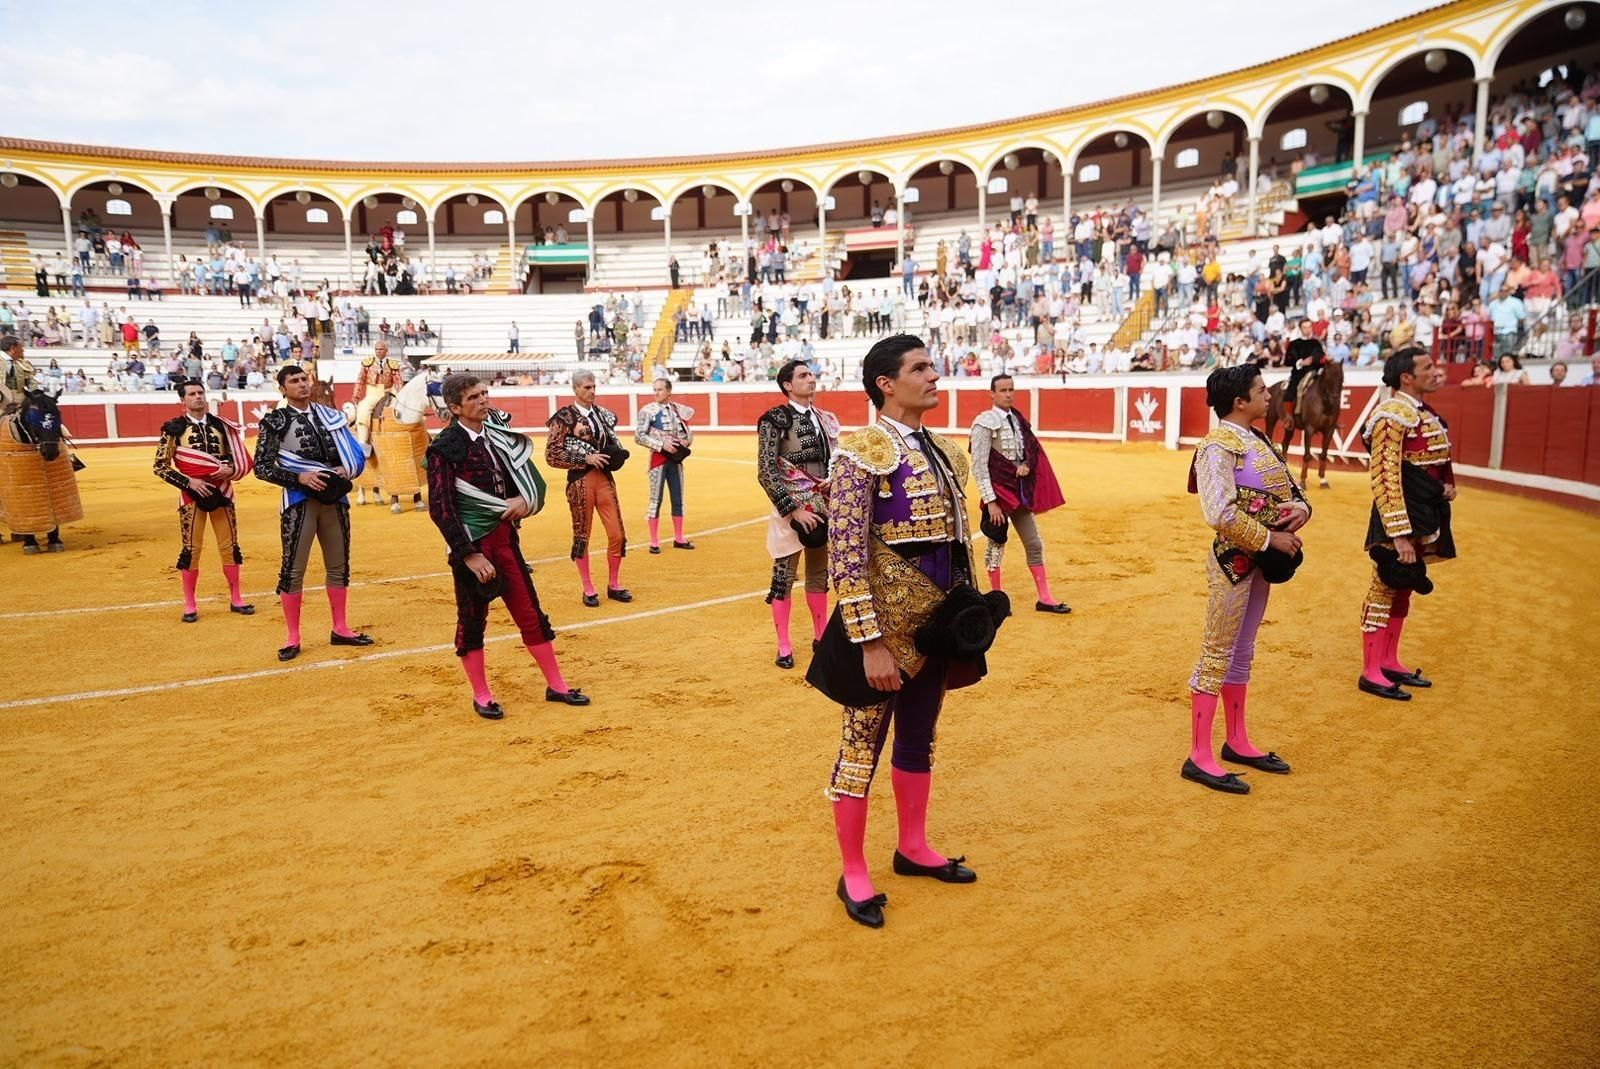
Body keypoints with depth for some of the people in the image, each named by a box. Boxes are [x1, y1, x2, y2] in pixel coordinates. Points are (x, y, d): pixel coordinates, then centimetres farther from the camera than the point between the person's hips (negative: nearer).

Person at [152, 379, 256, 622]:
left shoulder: (220, 425, 6)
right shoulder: (175, 428, -4)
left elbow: (239, 458, 14)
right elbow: (160, 466, -4)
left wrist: (231, 469, -8)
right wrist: (189, 482, -14)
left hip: (221, 491, 3)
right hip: (192, 493, -3)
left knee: (230, 546, 7)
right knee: (191, 549, 1)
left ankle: (235, 599, 19)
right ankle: (190, 605, 11)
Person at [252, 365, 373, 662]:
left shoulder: (330, 416, 10)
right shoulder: (276, 421, -3)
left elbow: (357, 454, 13)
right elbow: (262, 467, -8)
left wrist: (346, 471, -8)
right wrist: (299, 477, -20)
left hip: (335, 497, 5)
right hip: (299, 501, -5)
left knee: (339, 566, 12)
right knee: (293, 569, -3)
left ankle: (340, 629, 24)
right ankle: (293, 638, 6)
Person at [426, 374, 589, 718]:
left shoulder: (501, 435, 7)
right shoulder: (445, 448, -11)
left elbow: (527, 476, 15)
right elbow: (440, 508, -14)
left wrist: (524, 499, -8)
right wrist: (468, 554, -18)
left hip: (505, 536, 6)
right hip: (472, 544, -6)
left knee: (531, 613, 11)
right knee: (472, 620, 6)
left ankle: (556, 685, 21)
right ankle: (481, 697, 20)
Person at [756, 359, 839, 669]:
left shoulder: (825, 419, 10)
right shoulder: (775, 419, -10)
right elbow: (766, 472, -15)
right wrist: (793, 510, -18)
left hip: (823, 506, 6)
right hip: (791, 508, -6)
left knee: (819, 573, 15)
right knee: (784, 575, 1)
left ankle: (820, 636, 28)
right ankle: (784, 646, 10)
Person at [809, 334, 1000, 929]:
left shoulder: (944, 453, 9)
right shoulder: (862, 453, -15)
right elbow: (846, 557, -20)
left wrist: (972, 612, 12)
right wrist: (870, 643, -23)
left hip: (936, 626, 8)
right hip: (885, 629, -8)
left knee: (919, 741, 20)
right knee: (862, 746, 5)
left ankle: (913, 848, 38)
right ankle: (853, 874, 20)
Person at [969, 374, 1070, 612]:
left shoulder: (1018, 419, 7)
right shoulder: (985, 423, -14)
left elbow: (1033, 449, 17)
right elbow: (979, 467, -17)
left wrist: (1027, 465, -7)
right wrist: (990, 501, -20)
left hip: (1021, 491, 7)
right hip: (998, 491, -7)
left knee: (1034, 543, 9)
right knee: (997, 544, 6)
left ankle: (1045, 598, 17)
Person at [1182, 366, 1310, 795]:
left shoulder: (1257, 440, 11)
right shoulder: (1218, 447, -17)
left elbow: (1289, 488, 14)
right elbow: (1221, 513, -26)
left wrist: (1301, 507, -8)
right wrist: (1271, 538, -19)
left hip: (1260, 561, 9)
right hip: (1233, 561, -9)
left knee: (1242, 652, 17)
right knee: (1217, 654, -4)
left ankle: (1237, 742, 29)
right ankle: (1199, 757, 3)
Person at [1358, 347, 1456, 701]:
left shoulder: (1426, 412, 12)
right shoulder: (1393, 415, -18)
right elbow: (1385, 479, -24)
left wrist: (1448, 486, 9)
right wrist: (1399, 535, -26)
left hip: (1424, 517, 10)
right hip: (1400, 521, -10)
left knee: (1403, 589, 16)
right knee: (1384, 589, -2)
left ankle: (1390, 662, 27)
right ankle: (1371, 672, 6)